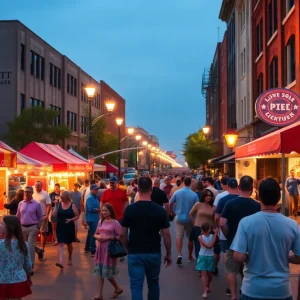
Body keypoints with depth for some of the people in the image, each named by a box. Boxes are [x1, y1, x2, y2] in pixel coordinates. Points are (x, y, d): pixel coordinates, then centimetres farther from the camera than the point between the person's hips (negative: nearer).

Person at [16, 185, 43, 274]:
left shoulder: (37, 204, -6)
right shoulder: (21, 203, 4)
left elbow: (40, 217, -1)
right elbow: (17, 216, 12)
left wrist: (38, 228, -8)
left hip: (32, 228, -4)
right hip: (22, 227, 4)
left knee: (30, 247, -6)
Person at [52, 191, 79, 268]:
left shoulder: (72, 205, -4)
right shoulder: (59, 204, 2)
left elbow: (77, 216, -2)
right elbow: (54, 215, -6)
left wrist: (71, 219, -18)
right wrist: (56, 206, -13)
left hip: (69, 227, -1)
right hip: (60, 227, 1)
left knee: (69, 244, 16)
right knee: (60, 244, -11)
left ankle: (70, 258, 41)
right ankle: (60, 262, -20)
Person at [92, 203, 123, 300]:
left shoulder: (115, 223, -10)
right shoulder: (100, 222, 9)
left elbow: (119, 236, -13)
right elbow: (96, 234, 18)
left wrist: (108, 237, -19)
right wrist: (98, 237, -5)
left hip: (110, 249, -6)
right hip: (101, 248, 6)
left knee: (108, 272, -1)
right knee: (100, 272, 8)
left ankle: (118, 288, 22)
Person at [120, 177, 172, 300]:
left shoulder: (130, 209, -7)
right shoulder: (160, 210, -7)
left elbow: (122, 235, -4)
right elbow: (166, 235, -6)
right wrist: (169, 253, 6)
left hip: (135, 253, -1)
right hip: (154, 253, 1)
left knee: (136, 286, 2)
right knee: (153, 283, 21)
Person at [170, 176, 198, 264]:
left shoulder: (177, 192, -7)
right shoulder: (194, 195, -13)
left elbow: (171, 203, 1)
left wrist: (172, 212, 18)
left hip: (179, 217, 1)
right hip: (190, 219, -1)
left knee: (179, 236, 5)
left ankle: (179, 254, -15)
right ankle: (190, 257, 23)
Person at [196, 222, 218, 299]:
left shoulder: (213, 235, -3)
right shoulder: (200, 237, -13)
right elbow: (209, 246, -22)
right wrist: (215, 235, -22)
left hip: (210, 257, 3)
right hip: (203, 257, -3)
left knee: (209, 273, 14)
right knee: (204, 273, -10)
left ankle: (208, 286, 40)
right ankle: (205, 291, -12)